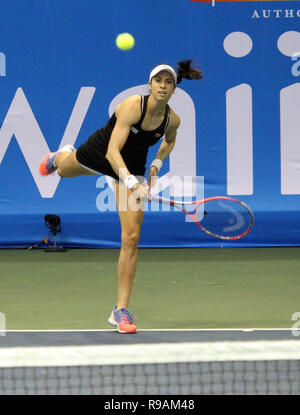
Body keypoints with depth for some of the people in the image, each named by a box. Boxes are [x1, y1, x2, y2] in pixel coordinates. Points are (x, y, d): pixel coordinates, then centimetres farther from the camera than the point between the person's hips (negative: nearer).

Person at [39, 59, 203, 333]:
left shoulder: (173, 120, -18)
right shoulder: (132, 107, -34)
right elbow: (112, 151, -39)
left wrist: (156, 165, -5)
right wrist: (132, 184, -51)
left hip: (132, 168, 2)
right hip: (99, 154, -2)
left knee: (131, 237, -11)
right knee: (64, 171, 32)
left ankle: (121, 310, -5)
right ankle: (61, 155, 74)